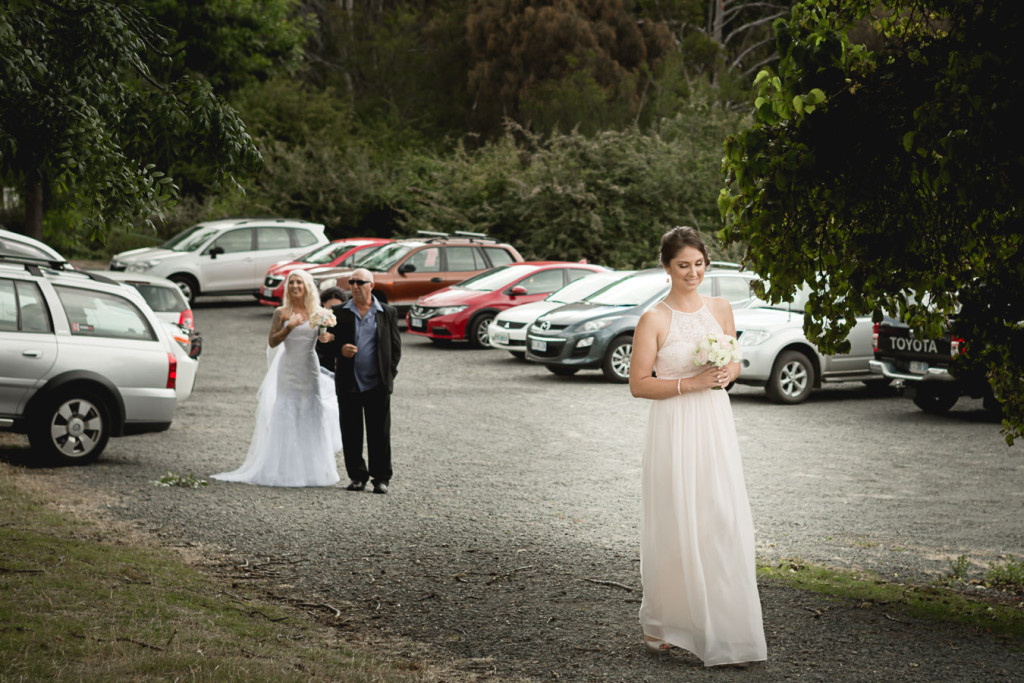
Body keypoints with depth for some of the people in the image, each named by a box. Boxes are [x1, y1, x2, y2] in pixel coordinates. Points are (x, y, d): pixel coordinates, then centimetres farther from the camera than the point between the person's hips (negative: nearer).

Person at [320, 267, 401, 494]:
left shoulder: (388, 312, 7)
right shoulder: (339, 312, 8)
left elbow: (395, 346, 8)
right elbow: (329, 344, 9)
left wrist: (389, 374, -2)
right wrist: (340, 349, -14)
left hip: (377, 384, -1)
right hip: (348, 384, 1)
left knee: (380, 433, 0)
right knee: (351, 433, 4)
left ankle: (381, 477, 7)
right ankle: (357, 476, 14)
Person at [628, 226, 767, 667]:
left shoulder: (720, 310, 8)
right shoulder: (654, 320, -7)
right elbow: (638, 384, -8)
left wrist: (727, 375, -4)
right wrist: (689, 384, -17)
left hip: (716, 426, 4)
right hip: (674, 429, -4)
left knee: (725, 524, 0)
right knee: (675, 528, 1)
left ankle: (726, 634, 7)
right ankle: (659, 625, 18)